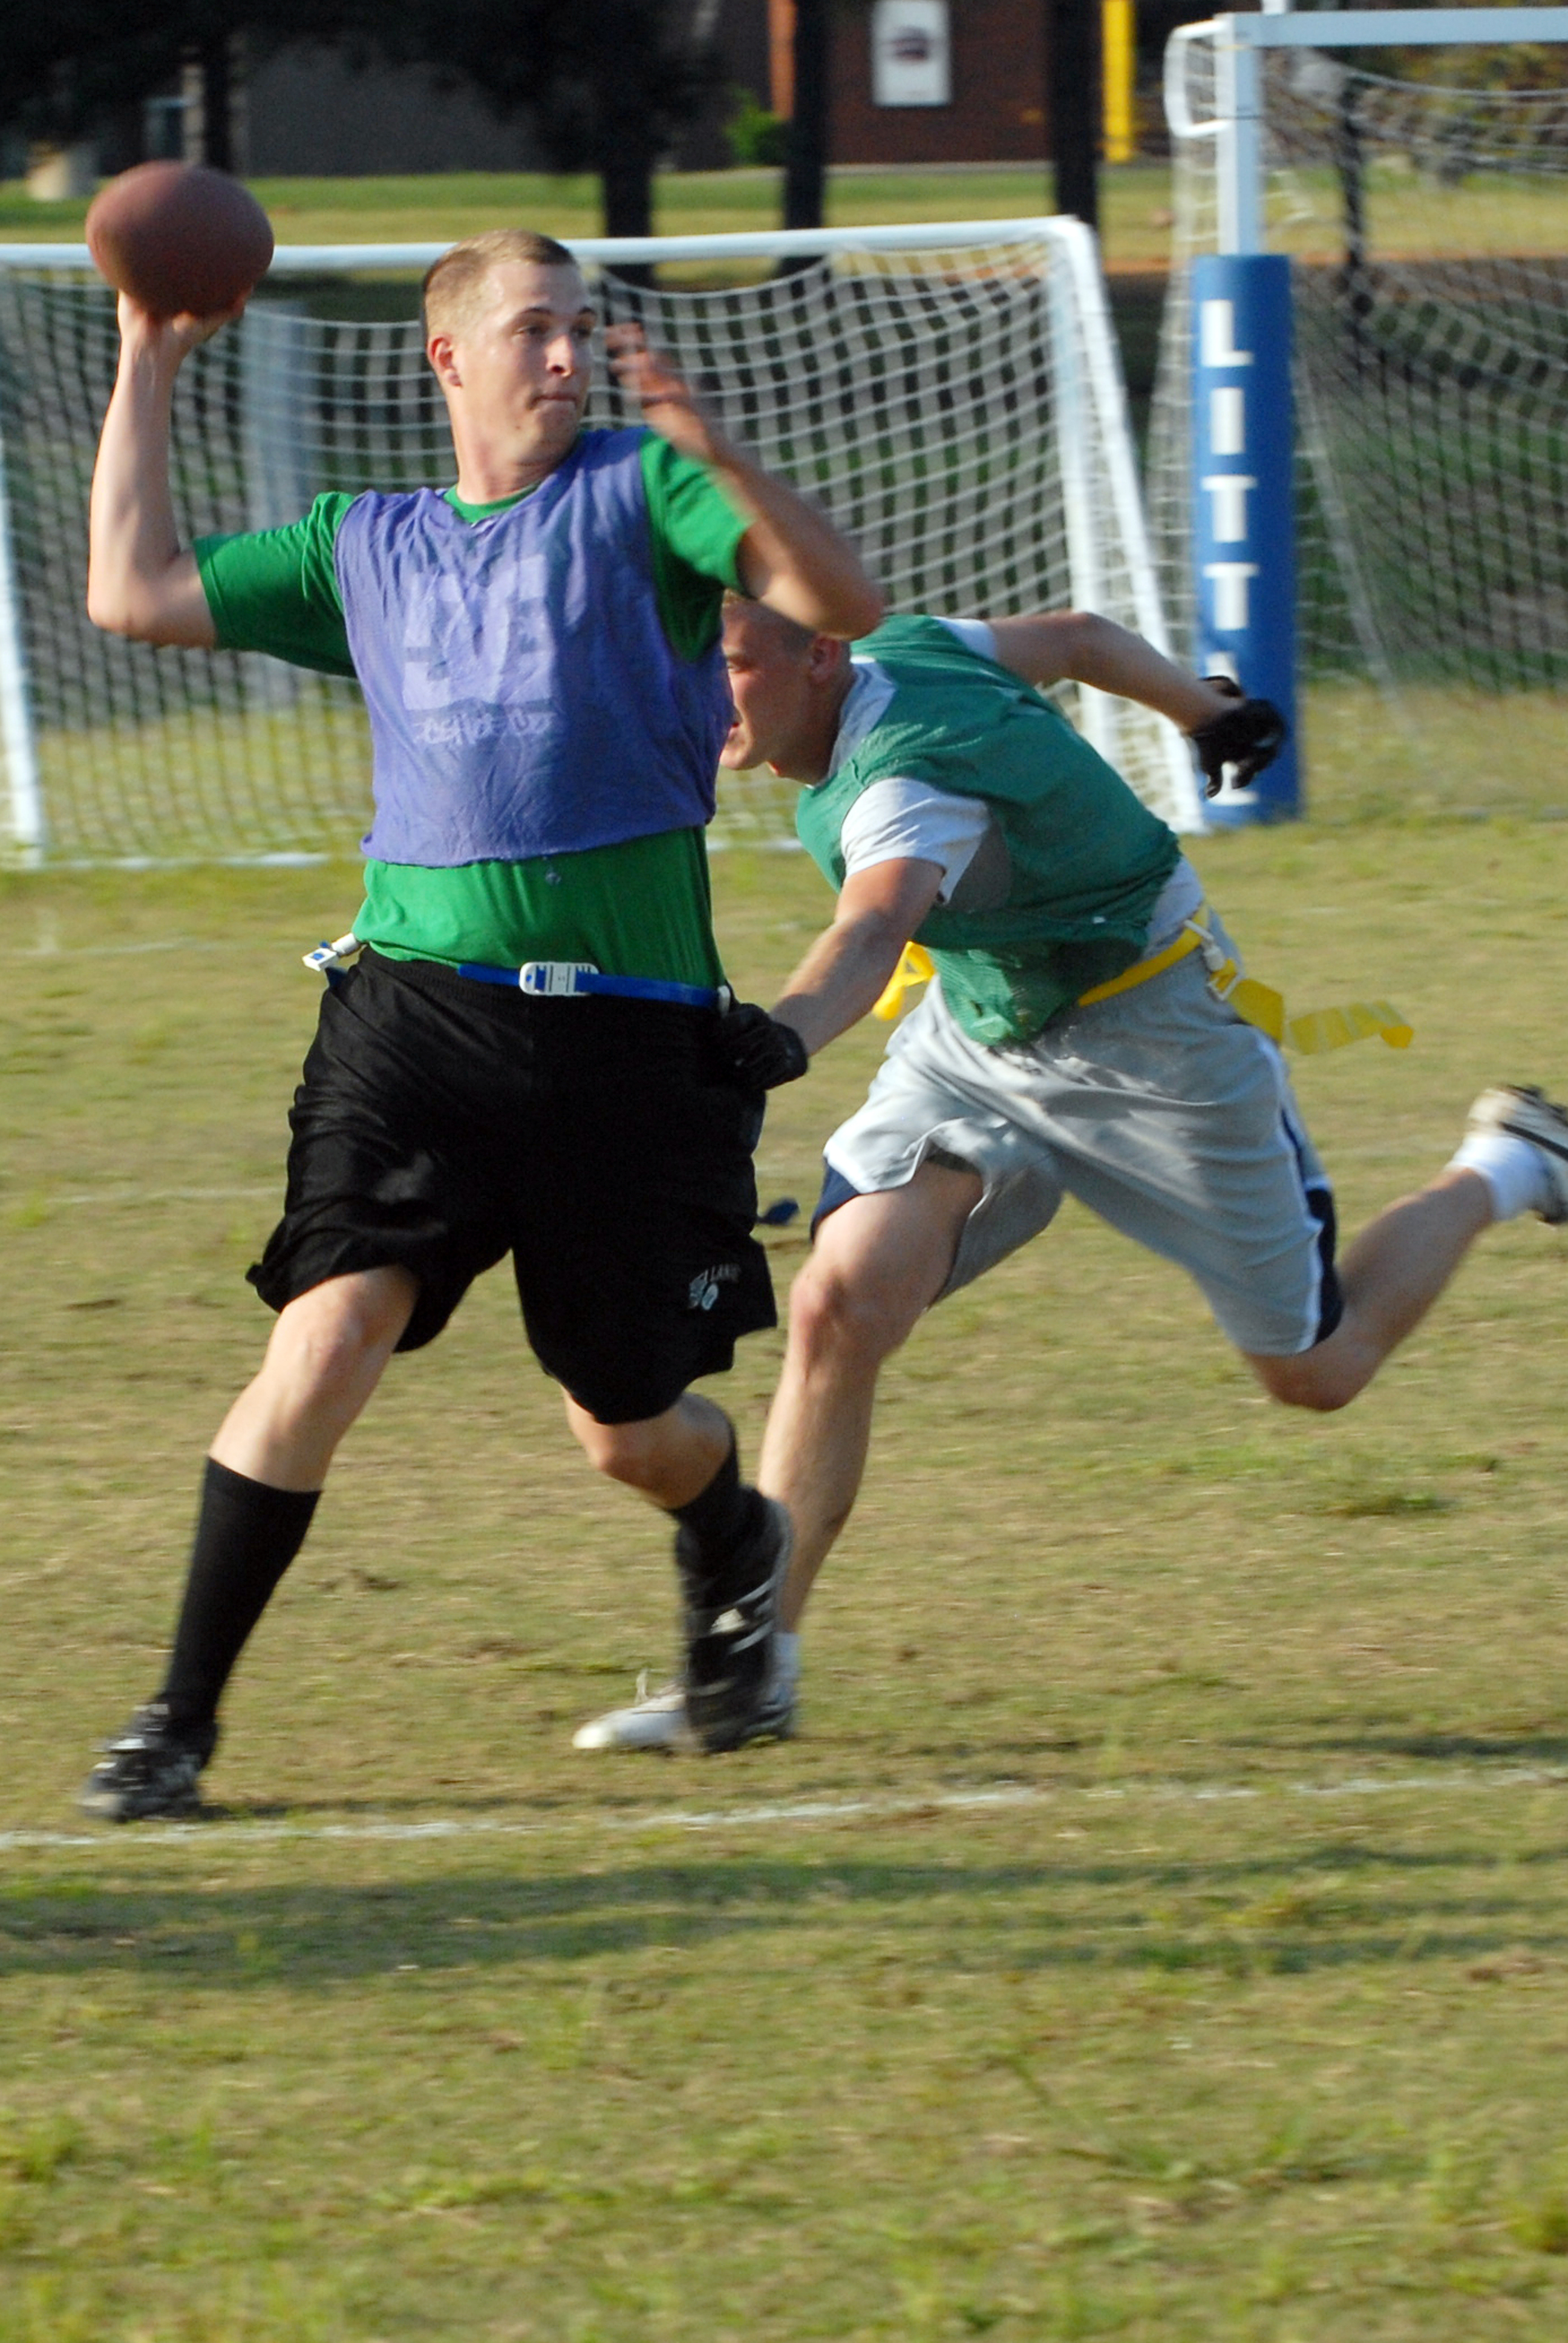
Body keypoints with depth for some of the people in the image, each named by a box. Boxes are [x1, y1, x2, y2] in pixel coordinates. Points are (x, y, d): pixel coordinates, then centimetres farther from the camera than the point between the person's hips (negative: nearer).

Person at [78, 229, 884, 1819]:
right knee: (326, 1342, -18)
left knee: (631, 1433, 8)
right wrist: (147, 371, 18)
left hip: (626, 1030, -1)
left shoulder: (637, 495, 6)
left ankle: (736, 1550, 45)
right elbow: (134, 593, 18)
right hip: (416, 1006, 1)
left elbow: (836, 603, -7)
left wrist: (717, 454, -22)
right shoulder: (367, 548, 16)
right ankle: (180, 1717, -11)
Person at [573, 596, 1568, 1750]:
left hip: (1154, 1039, -7)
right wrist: (1208, 712, 26)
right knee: (842, 1306, -15)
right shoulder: (902, 651, -11)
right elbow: (1080, 637, 6)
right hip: (974, 1037, 7)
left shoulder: (912, 782, -36)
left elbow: (870, 936, -57)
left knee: (1315, 1371, 9)